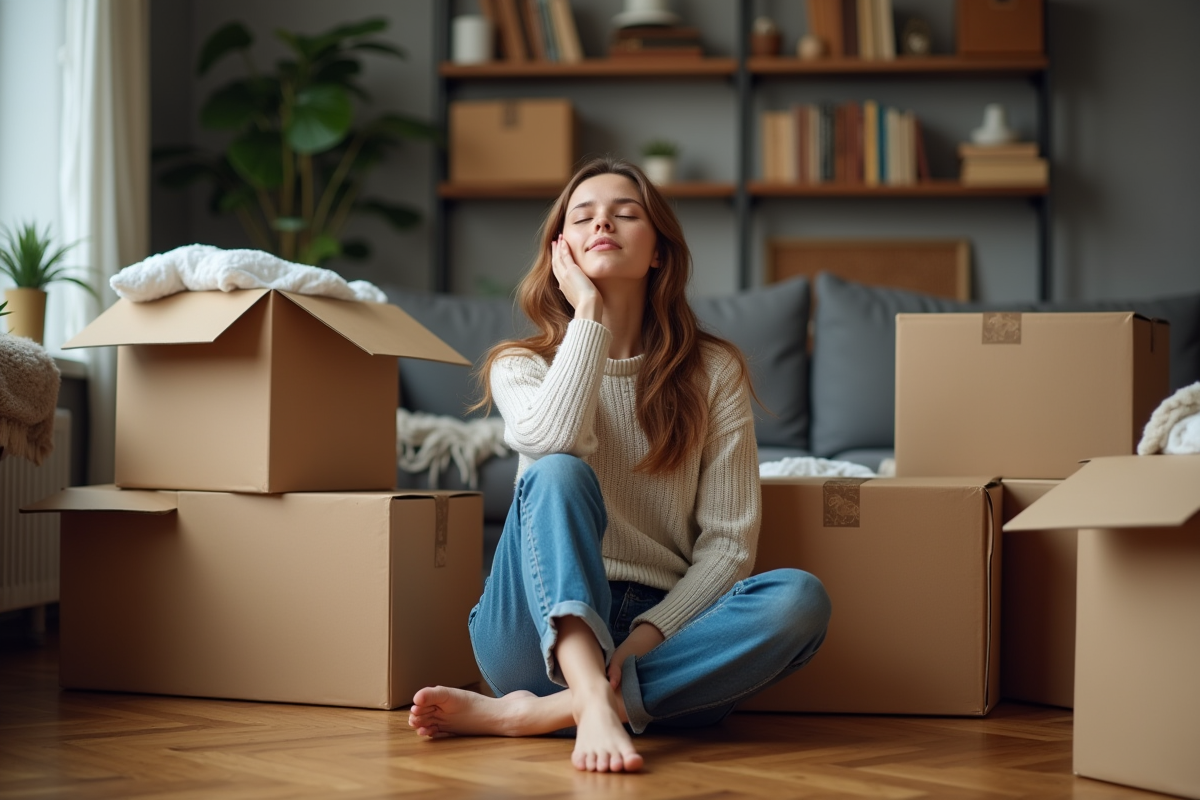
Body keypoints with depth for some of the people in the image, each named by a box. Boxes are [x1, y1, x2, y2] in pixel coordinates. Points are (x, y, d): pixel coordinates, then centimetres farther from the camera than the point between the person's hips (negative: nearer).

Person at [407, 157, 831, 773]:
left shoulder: (714, 371, 8)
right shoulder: (522, 366, 8)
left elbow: (728, 541, 0)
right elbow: (550, 442, -19)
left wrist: (646, 637, -16)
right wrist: (588, 313, -9)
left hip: (660, 634, 1)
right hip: (544, 629, -1)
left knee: (800, 597, -28)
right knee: (557, 475, -27)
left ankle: (529, 712, -35)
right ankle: (594, 704, -48)